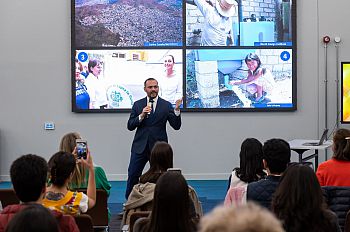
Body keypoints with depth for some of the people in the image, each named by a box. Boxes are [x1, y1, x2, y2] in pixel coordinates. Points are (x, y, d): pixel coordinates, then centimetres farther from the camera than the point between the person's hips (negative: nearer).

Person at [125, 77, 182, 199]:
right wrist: (141, 115, -14)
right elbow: (130, 126, 2)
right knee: (133, 175, 1)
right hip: (140, 146, 1)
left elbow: (176, 126, -3)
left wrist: (176, 110, -18)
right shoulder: (137, 104, 7)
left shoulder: (166, 105, 2)